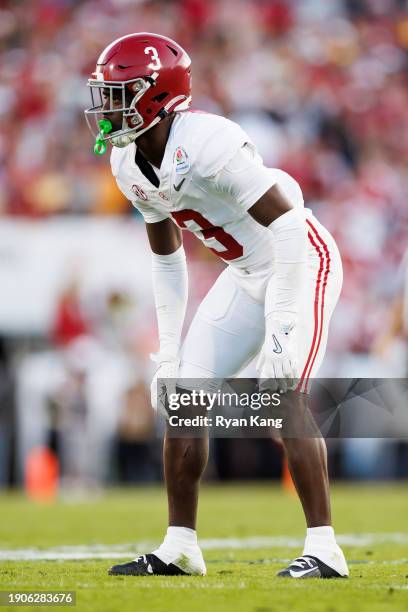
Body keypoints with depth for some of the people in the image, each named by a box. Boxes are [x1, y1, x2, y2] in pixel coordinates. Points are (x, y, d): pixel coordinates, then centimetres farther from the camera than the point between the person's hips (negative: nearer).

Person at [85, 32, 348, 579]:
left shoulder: (205, 144, -28)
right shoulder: (130, 164, 0)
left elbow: (286, 221, -28)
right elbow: (166, 258, 12)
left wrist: (282, 325, -29)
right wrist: (170, 349, 10)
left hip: (302, 261, -9)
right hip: (248, 273, 9)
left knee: (282, 400, -20)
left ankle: (324, 549, -15)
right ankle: (179, 546, 11)